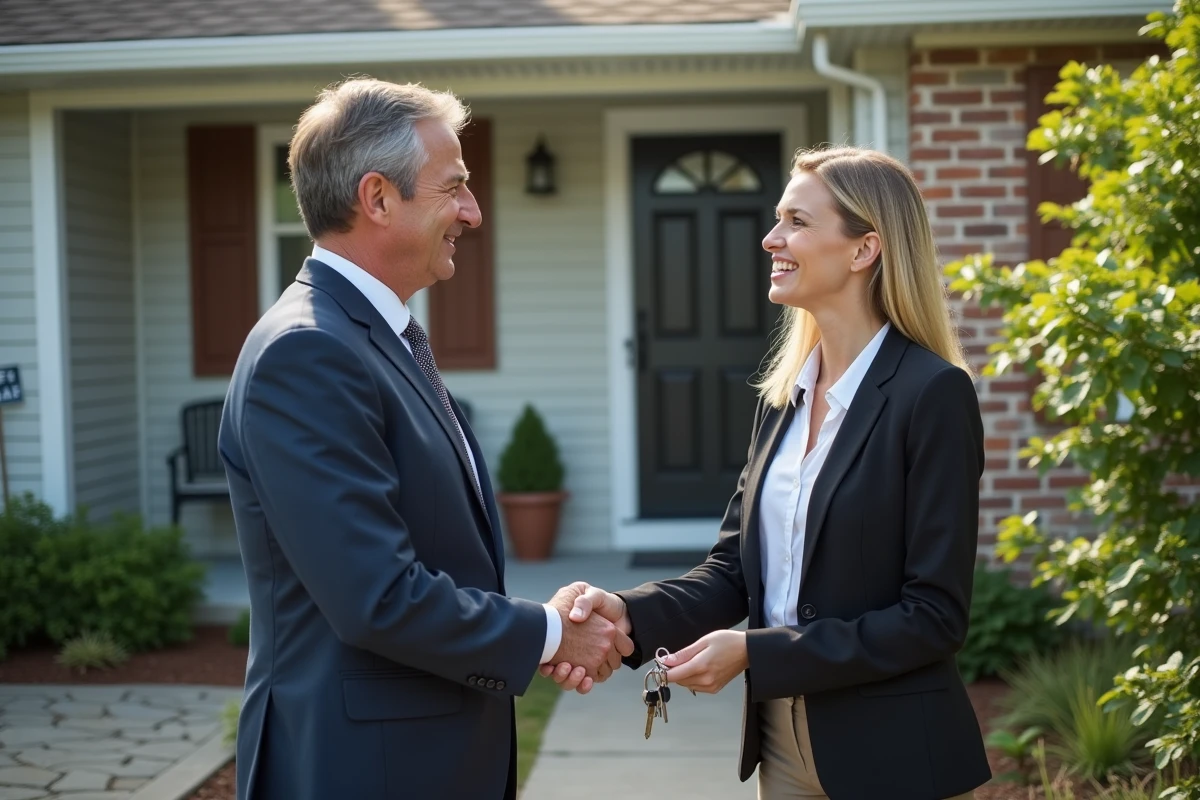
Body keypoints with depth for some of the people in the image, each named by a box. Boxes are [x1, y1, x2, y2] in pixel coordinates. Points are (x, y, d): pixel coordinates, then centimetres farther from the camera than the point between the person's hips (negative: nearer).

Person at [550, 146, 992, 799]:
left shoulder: (933, 393, -15)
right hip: (782, 742, 6)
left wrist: (754, 653, -21)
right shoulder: (783, 391, 5)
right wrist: (629, 616, -14)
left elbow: (933, 616, -18)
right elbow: (734, 569, 5)